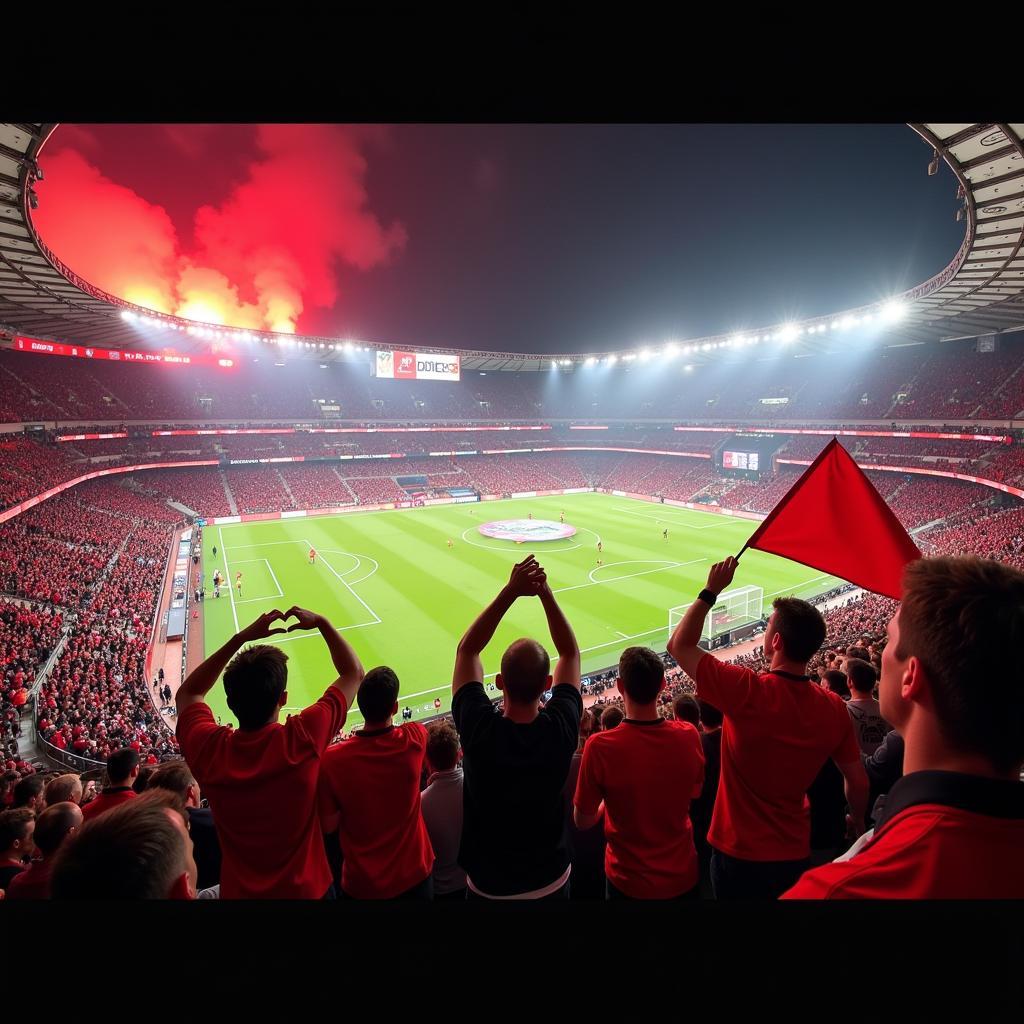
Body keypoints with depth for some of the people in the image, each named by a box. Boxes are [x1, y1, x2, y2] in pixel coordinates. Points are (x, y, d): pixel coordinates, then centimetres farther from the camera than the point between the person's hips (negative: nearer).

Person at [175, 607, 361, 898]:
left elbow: (187, 693, 0)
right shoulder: (302, 738, -28)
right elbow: (354, 672, -13)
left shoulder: (208, 749, -22)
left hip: (238, 891, 3)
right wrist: (321, 622, -8)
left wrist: (241, 638, -7)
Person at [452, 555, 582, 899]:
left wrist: (510, 591, -26)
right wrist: (545, 592, -23)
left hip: (488, 886, -1)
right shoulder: (561, 729, -27)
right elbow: (570, 652, -13)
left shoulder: (479, 730, -31)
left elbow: (466, 650, -19)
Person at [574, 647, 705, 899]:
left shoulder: (600, 747, -28)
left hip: (629, 882, -2)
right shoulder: (689, 736, -18)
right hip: (683, 876, 2)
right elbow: (694, 793, 2)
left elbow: (582, 821, -14)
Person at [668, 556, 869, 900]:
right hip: (795, 853, 4)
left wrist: (711, 589, -12)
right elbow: (858, 783, 3)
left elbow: (679, 645, -16)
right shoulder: (834, 708, -11)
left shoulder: (747, 692, -26)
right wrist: (859, 824, 23)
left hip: (738, 853, -4)